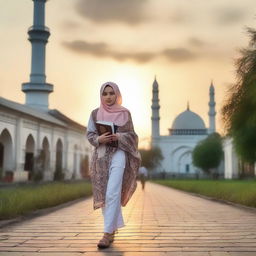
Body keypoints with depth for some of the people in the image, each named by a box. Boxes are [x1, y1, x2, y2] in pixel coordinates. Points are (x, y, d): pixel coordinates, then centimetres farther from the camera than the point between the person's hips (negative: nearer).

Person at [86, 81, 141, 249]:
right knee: (104, 195, 6)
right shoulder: (95, 113, 8)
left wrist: (119, 136, -14)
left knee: (112, 193, -14)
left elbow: (132, 134, 5)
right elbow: (90, 135, 6)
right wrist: (99, 139, -14)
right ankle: (113, 229, 20)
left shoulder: (125, 113, 4)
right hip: (101, 156, 3)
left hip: (119, 154, -3)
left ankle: (108, 233, -14)